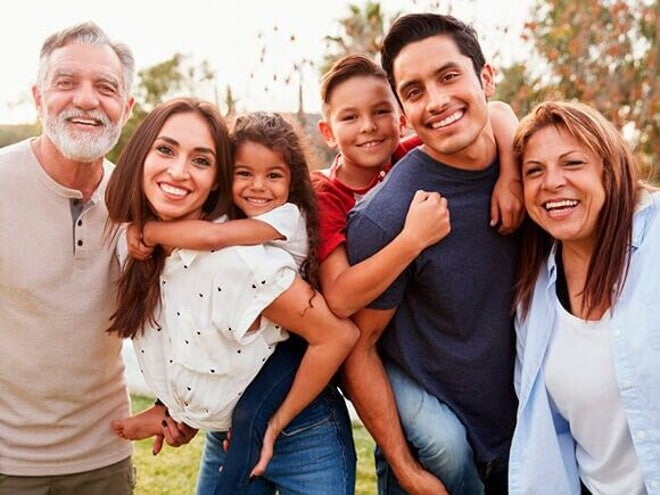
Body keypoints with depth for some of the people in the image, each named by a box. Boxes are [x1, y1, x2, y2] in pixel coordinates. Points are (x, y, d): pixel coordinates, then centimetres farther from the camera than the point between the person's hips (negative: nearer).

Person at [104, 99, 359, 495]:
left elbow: (338, 335, -25)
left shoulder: (238, 258, -29)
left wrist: (275, 425, -15)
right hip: (226, 439, 6)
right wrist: (174, 406, 0)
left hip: (299, 441, -5)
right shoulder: (141, 250, -8)